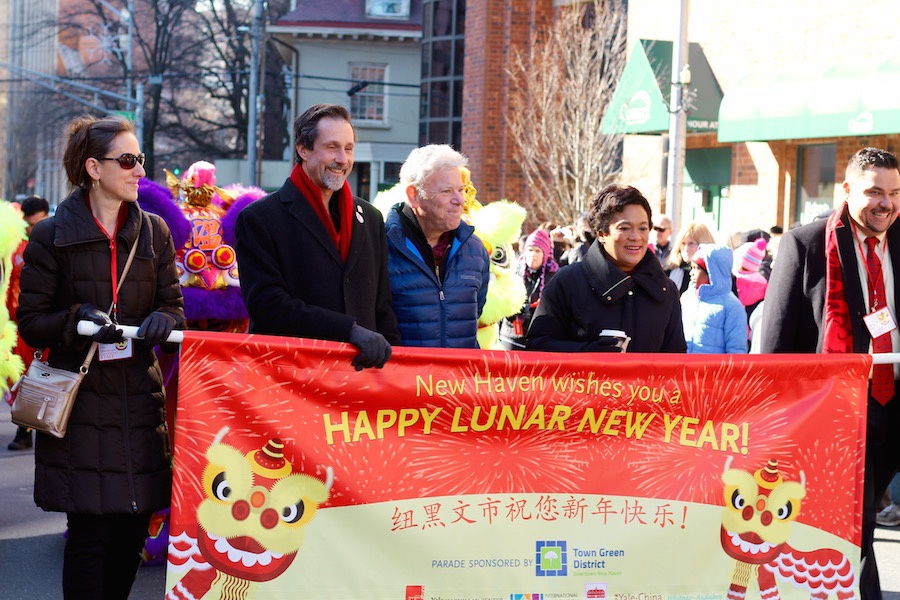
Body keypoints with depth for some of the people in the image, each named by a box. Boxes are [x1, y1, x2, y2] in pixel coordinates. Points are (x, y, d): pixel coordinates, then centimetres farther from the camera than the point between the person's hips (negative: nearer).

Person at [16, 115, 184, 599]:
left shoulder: (154, 232, 9)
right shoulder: (52, 236, -2)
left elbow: (174, 304, 11)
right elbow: (30, 322, -1)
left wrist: (161, 320, -12)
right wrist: (78, 320, -19)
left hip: (139, 395, 4)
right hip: (80, 403, -4)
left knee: (133, 529, 7)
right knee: (89, 535, -5)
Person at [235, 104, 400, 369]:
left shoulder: (371, 219, 16)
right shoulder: (258, 219, -1)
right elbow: (267, 305, -12)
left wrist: (388, 357, 2)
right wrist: (349, 330, -19)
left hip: (361, 370, 5)